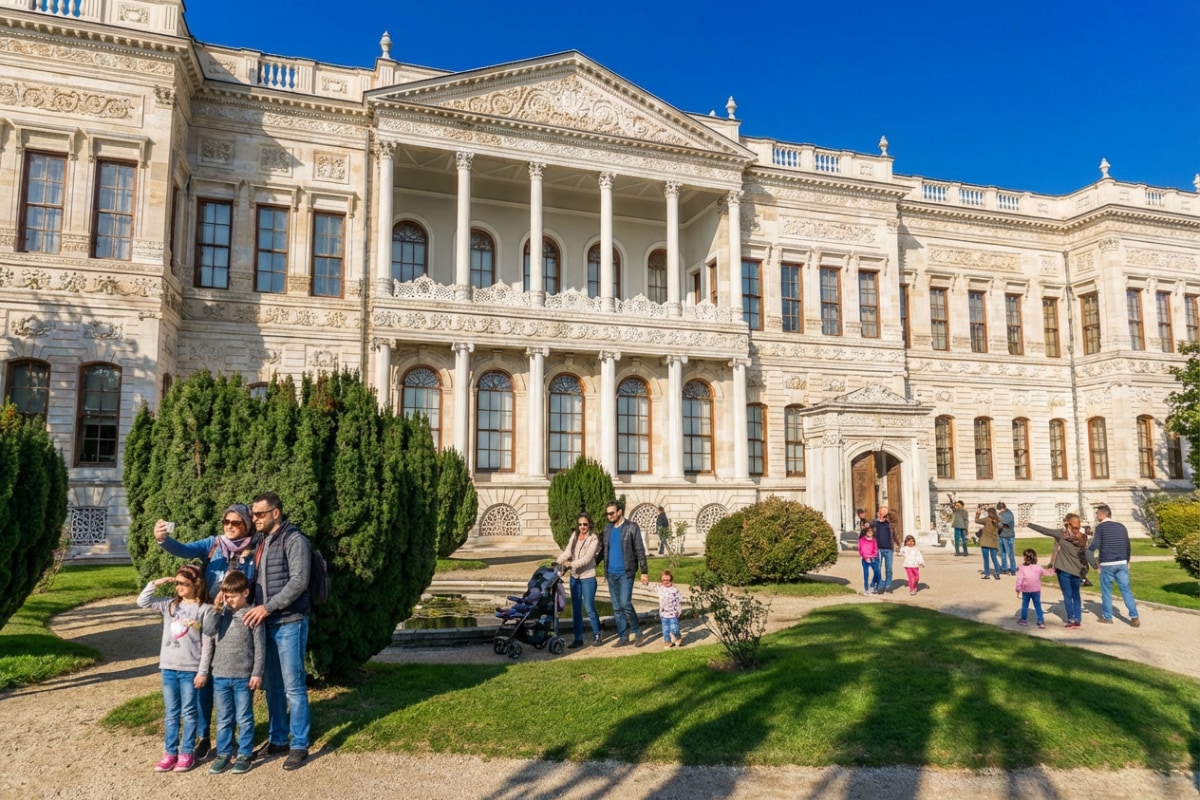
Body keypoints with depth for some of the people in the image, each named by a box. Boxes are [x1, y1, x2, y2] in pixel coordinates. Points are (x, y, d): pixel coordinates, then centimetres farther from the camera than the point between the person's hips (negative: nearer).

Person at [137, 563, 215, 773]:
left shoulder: (204, 610, -8)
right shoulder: (169, 604, 6)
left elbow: (207, 643, -8)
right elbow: (142, 602, 1)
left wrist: (203, 671, -9)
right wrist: (156, 583, -6)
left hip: (191, 669, -4)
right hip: (168, 667, 4)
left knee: (188, 712, 5)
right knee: (171, 713, 12)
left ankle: (187, 753, 15)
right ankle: (170, 752, 20)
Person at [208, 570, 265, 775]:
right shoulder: (222, 613, 6)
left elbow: (260, 647, -7)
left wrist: (257, 673, -9)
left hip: (244, 677, -4)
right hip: (220, 676, 4)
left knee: (244, 719, 7)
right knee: (223, 719, 14)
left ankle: (245, 754, 17)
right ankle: (223, 754, 25)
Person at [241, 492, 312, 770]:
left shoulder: (294, 539, -11)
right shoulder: (262, 542, 14)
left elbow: (299, 581, -19)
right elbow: (258, 581, 18)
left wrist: (268, 607, -21)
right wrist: (254, 606, 0)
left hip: (289, 623, -8)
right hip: (266, 623, 8)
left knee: (293, 687, -2)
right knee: (272, 685, 14)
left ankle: (299, 745, 8)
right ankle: (278, 739, 26)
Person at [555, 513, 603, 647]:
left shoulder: (593, 539, -9)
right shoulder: (574, 536, 7)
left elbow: (587, 558, -18)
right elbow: (567, 552, -2)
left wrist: (572, 564, -28)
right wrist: (558, 562, -20)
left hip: (588, 577, -5)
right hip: (574, 577, 5)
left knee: (589, 607, -3)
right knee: (576, 608, 9)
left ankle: (596, 635, 17)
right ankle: (578, 638, 17)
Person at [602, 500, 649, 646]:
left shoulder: (632, 527, -7)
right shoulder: (607, 528, 10)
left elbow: (640, 550, -7)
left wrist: (644, 572, -10)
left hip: (626, 572, -6)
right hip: (611, 573, 6)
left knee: (625, 604, -12)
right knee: (616, 607, 8)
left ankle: (638, 634, 6)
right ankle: (623, 637, 17)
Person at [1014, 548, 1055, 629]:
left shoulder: (1022, 569, -12)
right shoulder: (1038, 568, -5)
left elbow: (1019, 580, -13)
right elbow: (1047, 573, 13)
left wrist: (1018, 590, -3)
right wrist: (1052, 572, 36)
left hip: (1025, 591, -1)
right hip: (1036, 591, 1)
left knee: (1024, 606, 12)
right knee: (1038, 606, 7)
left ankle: (1023, 620, 22)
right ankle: (1041, 621, 7)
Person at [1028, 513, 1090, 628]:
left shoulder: (1061, 534, -11)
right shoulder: (1081, 537, -1)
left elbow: (1045, 530, -8)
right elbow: (1083, 554, 3)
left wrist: (1029, 524, -1)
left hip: (1063, 569, -4)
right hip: (1076, 570, 4)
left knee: (1067, 595, 3)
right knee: (1076, 595, 14)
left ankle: (1071, 619, 2)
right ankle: (1078, 619, 13)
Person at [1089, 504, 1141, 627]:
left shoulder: (1101, 527, -6)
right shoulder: (1121, 527, 11)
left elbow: (1096, 545, -14)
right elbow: (1127, 546, 17)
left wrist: (1087, 547, 5)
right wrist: (1127, 561, 27)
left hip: (1107, 564, -5)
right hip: (1122, 563, 5)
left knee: (1106, 591, 6)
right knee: (1126, 590, 5)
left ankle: (1107, 617, 12)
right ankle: (1134, 617, -2)